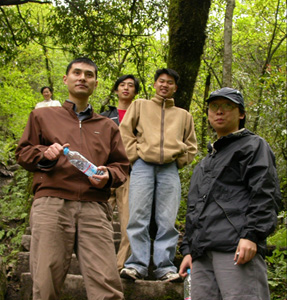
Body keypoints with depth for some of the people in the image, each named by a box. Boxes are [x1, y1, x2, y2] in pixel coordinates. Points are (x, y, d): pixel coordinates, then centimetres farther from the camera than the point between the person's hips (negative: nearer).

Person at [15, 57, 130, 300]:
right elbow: (23, 153, 20)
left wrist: (108, 176, 1)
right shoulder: (43, 116, 24)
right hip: (51, 204, -1)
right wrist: (44, 154, -2)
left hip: (94, 208, 1)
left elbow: (122, 166, 23)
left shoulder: (108, 126, 27)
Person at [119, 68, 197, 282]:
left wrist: (178, 160, 9)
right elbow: (125, 131, 11)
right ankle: (137, 264, -6)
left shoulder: (184, 115, 24)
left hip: (169, 169, 2)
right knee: (139, 217, -8)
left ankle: (165, 266, -1)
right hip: (143, 165, -1)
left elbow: (191, 146, 26)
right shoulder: (140, 105, 20)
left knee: (168, 220, -4)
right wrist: (134, 155, 0)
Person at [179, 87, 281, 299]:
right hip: (202, 253, 7)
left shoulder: (253, 145, 11)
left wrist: (251, 234, -16)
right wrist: (188, 250, 20)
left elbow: (266, 194, -3)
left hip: (237, 248, -7)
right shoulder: (205, 164, 33)